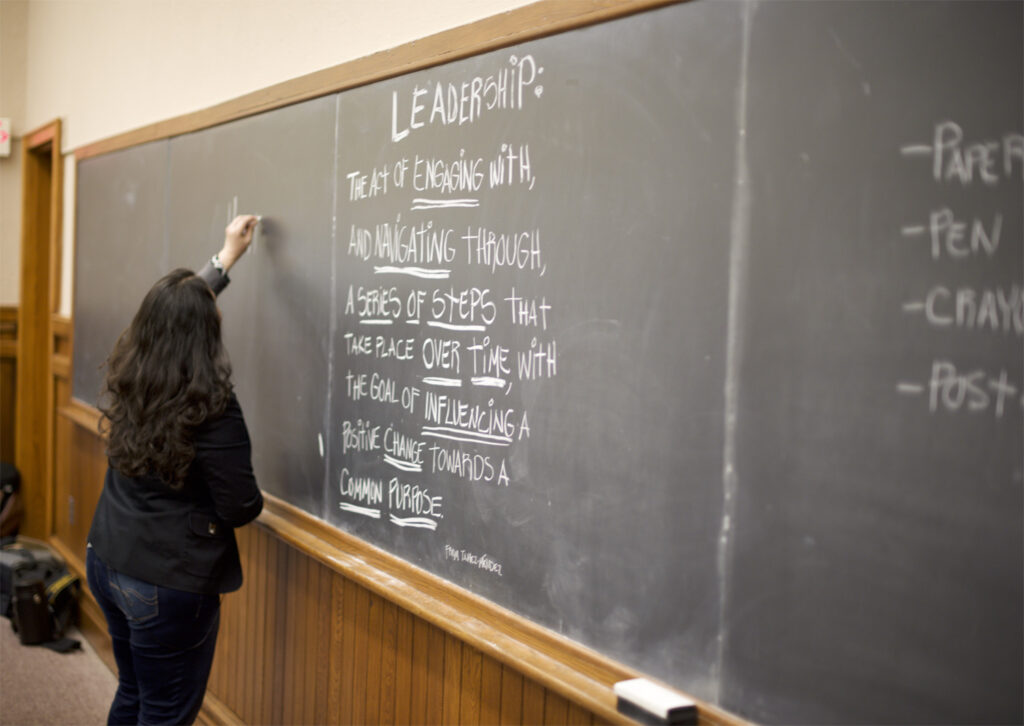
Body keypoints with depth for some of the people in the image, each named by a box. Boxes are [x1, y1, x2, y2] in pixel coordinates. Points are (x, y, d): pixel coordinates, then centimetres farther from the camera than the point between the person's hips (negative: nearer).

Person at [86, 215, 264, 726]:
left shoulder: (126, 381, -2)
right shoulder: (213, 412, -23)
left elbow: (174, 317, 16)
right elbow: (241, 510, -19)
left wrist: (225, 257, 25)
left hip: (106, 563, 7)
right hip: (170, 586, -7)